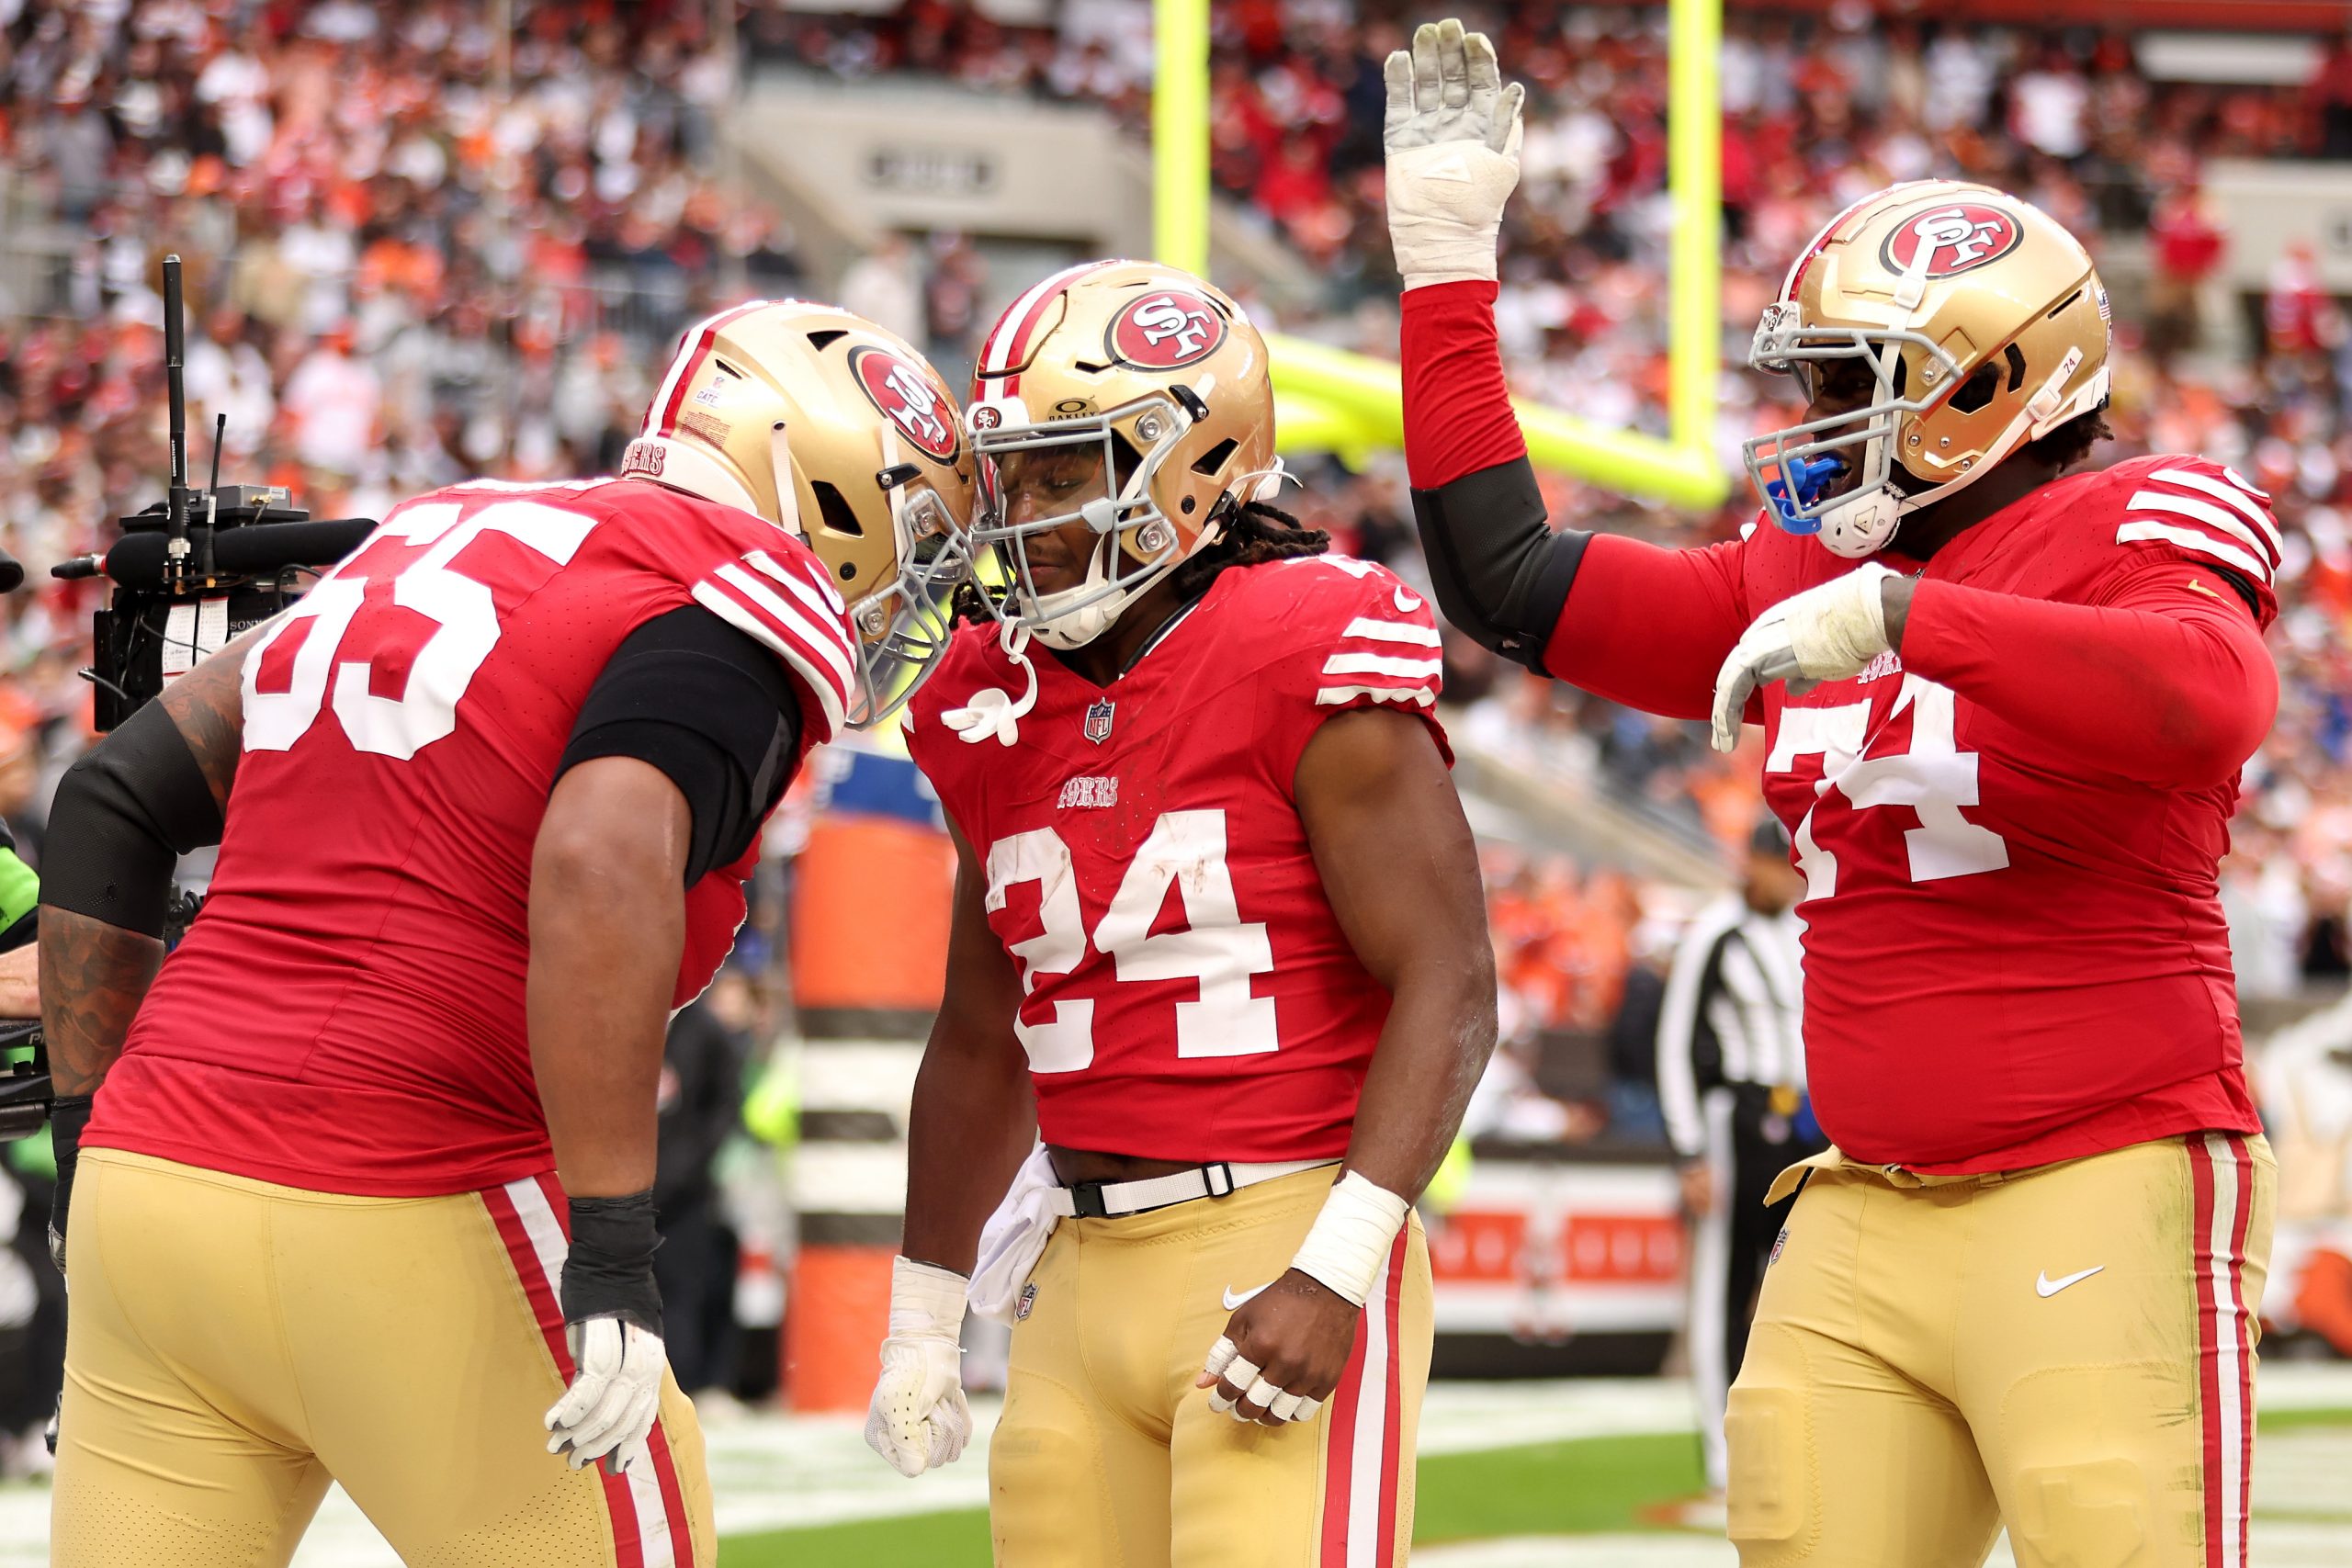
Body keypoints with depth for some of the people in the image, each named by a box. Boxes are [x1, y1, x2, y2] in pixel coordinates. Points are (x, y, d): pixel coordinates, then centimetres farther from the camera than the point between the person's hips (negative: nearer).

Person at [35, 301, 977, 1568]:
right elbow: (607, 861, -23)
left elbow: (117, 798, 21)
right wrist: (615, 1252, -23)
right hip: (408, 1227, -7)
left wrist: (89, 1134, 24)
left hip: (148, 1179, 7)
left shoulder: (430, 544, 21)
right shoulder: (731, 607, -4)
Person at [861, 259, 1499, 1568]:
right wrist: (923, 1321, 23)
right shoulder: (1000, 710, 12)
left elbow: (1449, 990, -13)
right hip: (1087, 1273, 7)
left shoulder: (1305, 664, -9)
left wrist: (1333, 1274, -20)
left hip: (1283, 1253, -7)